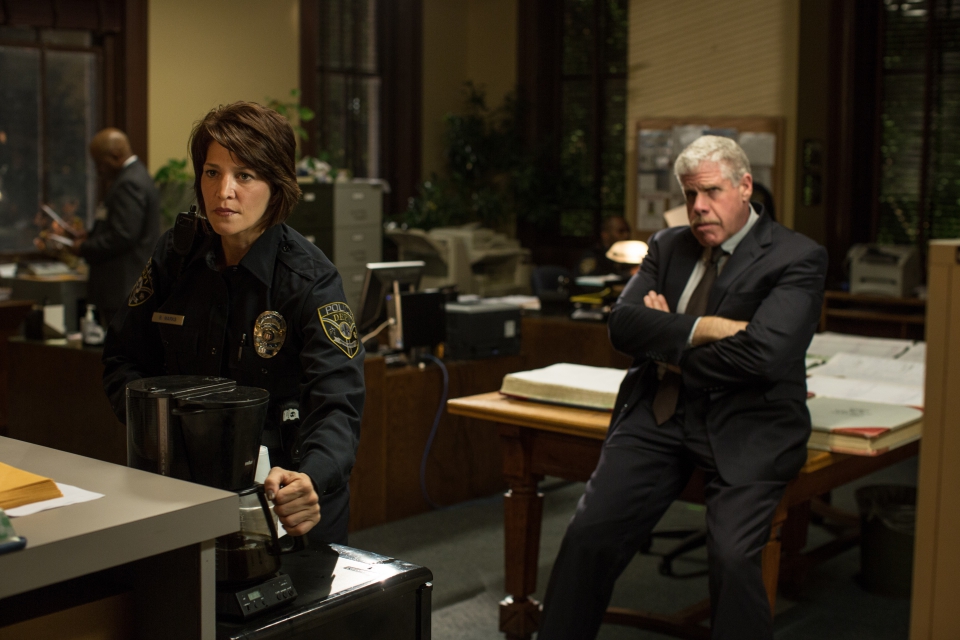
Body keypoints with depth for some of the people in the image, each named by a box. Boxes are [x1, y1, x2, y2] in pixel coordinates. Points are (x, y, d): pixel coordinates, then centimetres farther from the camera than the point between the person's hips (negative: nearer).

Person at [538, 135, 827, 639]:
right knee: (589, 532, -14)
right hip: (658, 414, 4)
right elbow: (623, 323, 1)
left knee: (733, 556, -25)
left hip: (744, 428, -4)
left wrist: (668, 343, -4)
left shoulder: (798, 259, -3)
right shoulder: (668, 245, 16)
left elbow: (761, 353, -17)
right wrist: (703, 328, -14)